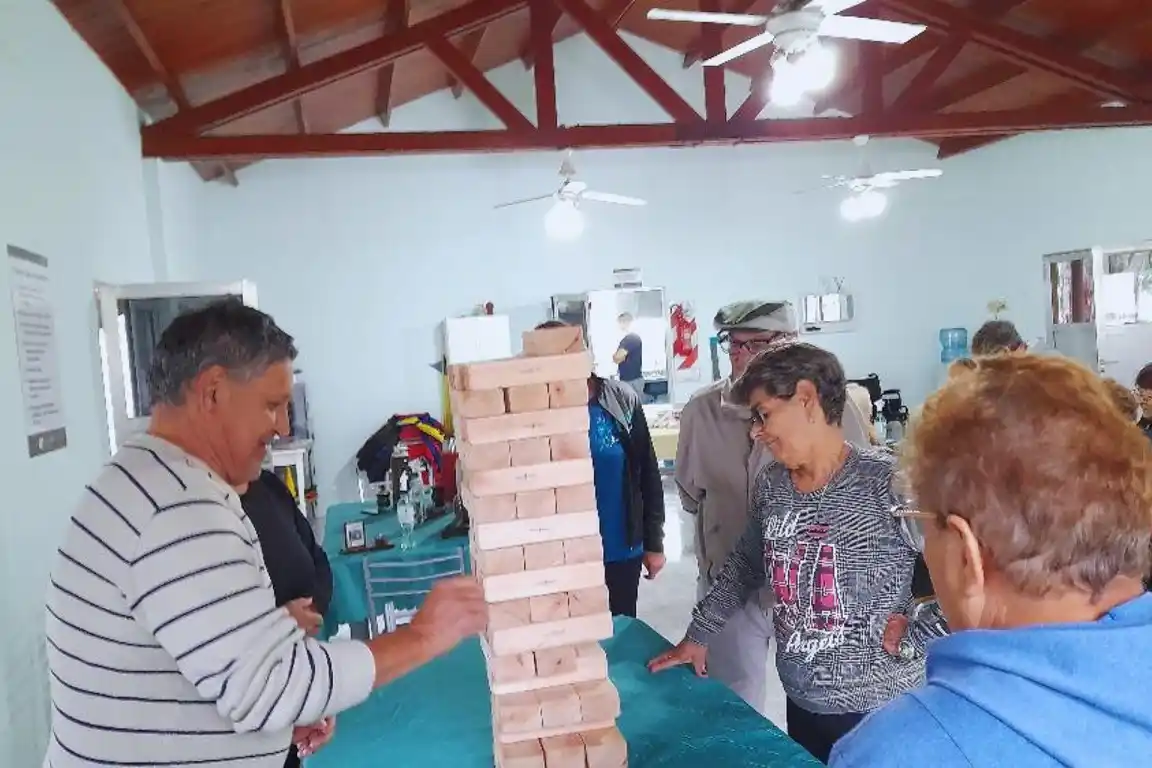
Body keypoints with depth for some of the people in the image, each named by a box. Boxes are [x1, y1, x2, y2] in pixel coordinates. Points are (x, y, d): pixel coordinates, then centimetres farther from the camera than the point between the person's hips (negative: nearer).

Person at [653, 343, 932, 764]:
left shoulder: (886, 482, -20)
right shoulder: (772, 485, 0)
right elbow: (744, 566, 13)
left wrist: (909, 633, -18)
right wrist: (697, 636, 15)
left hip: (881, 711, -5)